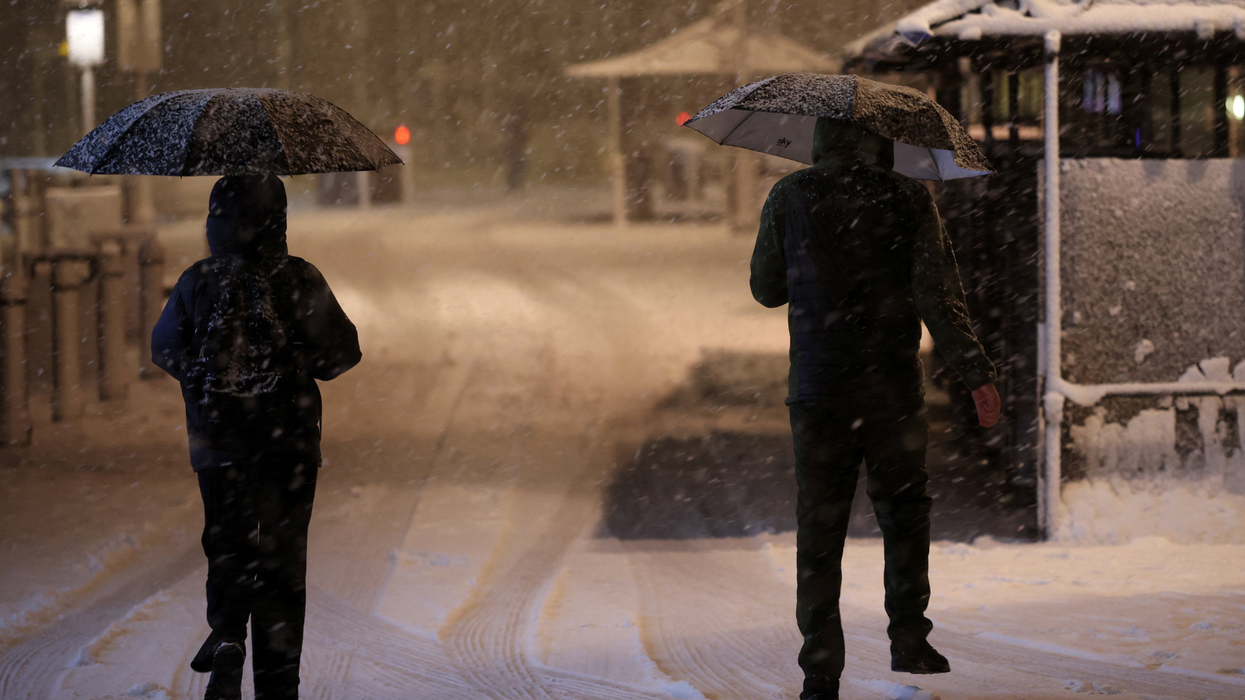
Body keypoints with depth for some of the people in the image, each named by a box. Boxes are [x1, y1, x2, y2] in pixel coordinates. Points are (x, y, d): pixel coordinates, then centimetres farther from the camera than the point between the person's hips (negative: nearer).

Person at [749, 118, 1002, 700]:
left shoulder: (789, 197, 0)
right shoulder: (908, 199, -3)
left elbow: (766, 289, 10)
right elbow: (939, 296, -9)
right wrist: (977, 374, -5)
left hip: (817, 390, 1)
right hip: (892, 390, -1)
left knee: (819, 528, 5)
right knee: (904, 512, 18)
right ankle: (908, 639, 14)